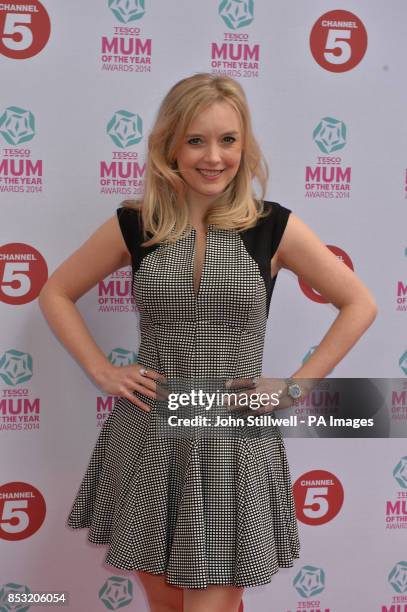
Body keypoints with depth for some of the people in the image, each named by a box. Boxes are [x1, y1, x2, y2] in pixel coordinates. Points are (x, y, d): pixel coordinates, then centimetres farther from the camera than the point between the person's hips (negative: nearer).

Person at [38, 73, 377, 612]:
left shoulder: (274, 227, -5)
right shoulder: (135, 225, -2)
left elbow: (359, 305, 2)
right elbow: (56, 293, 10)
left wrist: (294, 386, -3)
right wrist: (102, 371, 0)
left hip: (235, 440, -1)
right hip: (148, 439, 2)